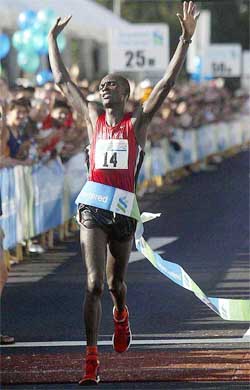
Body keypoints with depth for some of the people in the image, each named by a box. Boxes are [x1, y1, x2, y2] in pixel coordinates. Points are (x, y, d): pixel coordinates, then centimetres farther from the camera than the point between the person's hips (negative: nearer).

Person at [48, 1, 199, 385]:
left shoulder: (138, 122, 4)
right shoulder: (92, 119, 9)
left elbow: (166, 84, -4)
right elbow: (62, 80, 16)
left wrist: (186, 39, -11)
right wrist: (52, 40, 20)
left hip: (123, 210, 0)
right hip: (93, 210, 0)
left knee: (116, 282, 16)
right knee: (94, 284, -12)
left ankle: (121, 315, 53)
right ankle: (92, 362, -14)